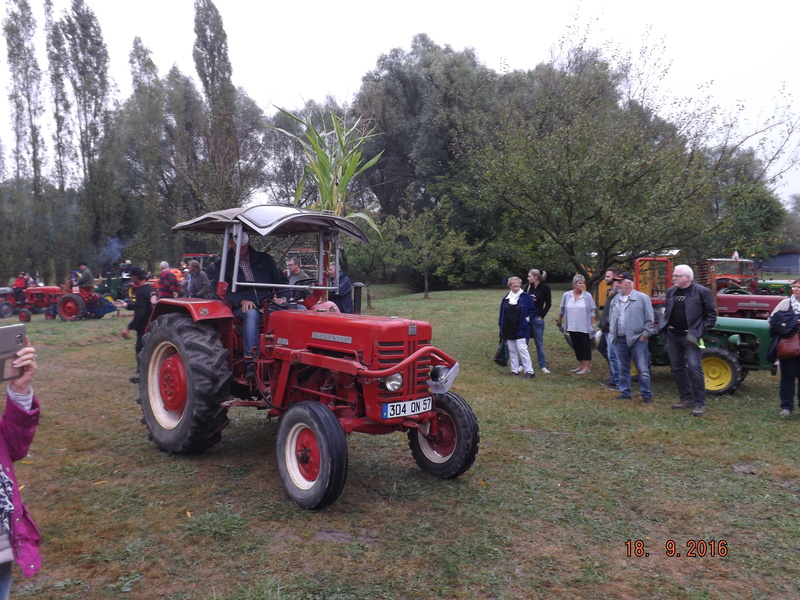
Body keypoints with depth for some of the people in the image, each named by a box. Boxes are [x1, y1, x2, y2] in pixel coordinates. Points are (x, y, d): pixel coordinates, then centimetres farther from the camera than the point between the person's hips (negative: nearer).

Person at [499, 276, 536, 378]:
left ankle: (529, 371, -4)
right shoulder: (506, 298, 9)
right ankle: (514, 370, 17)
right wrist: (501, 325, 8)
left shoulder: (526, 297, -2)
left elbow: (533, 311, 2)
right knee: (512, 350, 9)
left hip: (520, 329, -5)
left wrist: (528, 319, -11)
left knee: (522, 349, -10)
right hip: (508, 330, 5)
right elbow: (502, 313, 14)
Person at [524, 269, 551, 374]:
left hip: (537, 318, -3)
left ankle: (543, 366, 11)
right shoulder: (528, 286, 2)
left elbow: (548, 304, -1)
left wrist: (541, 316, -5)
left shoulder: (545, 287, -6)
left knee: (539, 343, 3)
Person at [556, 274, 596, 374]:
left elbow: (592, 311, -2)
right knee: (576, 347, 12)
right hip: (572, 328, 4)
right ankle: (581, 365, 24)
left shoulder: (587, 296, -6)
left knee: (586, 347, 0)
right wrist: (559, 321, 20)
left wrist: (592, 324, -5)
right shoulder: (566, 295, 0)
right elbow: (562, 309, 13)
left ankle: (587, 367, 6)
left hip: (585, 327, -3)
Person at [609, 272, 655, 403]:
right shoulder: (616, 299, 11)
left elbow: (649, 319, -6)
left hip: (637, 339, -6)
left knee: (643, 369, -1)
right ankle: (625, 393, 22)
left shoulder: (642, 298, -6)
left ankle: (646, 394, 9)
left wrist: (644, 335, -9)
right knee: (622, 369, 12)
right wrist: (612, 332, 11)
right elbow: (611, 318, 20)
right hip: (620, 340, 6)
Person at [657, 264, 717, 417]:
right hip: (673, 336, 6)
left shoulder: (702, 292, -7)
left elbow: (711, 315, -4)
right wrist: (665, 324, 3)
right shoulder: (671, 291, 9)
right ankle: (686, 398, 23)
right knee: (677, 367, 11)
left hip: (690, 336, -6)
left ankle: (699, 403, -4)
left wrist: (699, 331, -11)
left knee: (694, 367, -12)